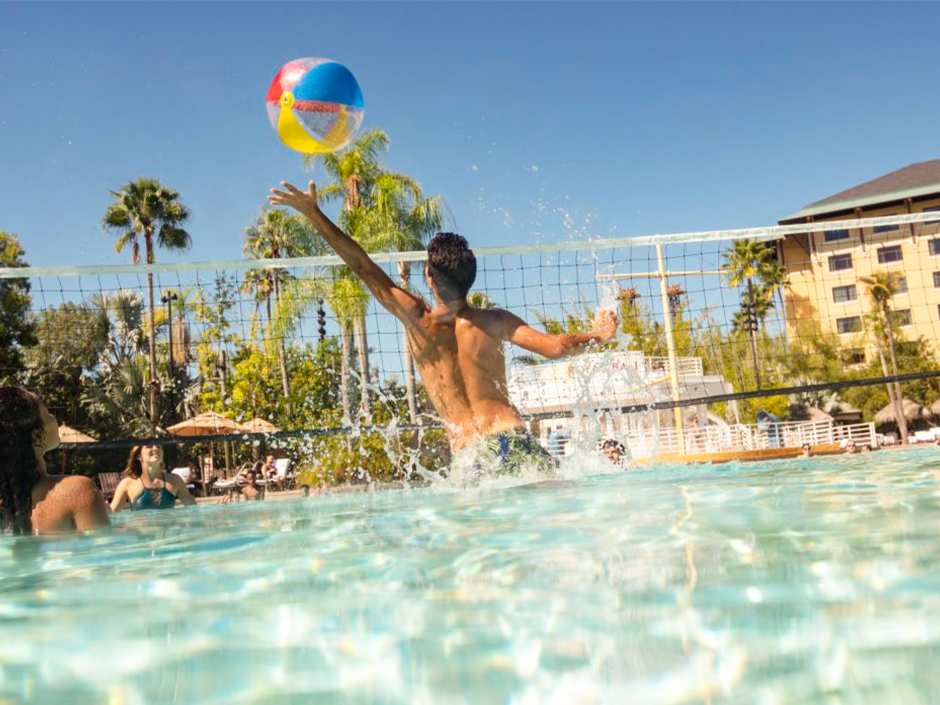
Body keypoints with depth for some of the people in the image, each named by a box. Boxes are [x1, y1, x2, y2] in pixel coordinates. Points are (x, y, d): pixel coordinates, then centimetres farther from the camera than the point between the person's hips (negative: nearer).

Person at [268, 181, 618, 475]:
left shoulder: (417, 320, -1)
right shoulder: (494, 321, -1)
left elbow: (363, 265, 0)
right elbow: (554, 347, -5)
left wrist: (313, 212, 3)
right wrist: (598, 334, 14)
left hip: (469, 454, 0)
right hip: (513, 439, 0)